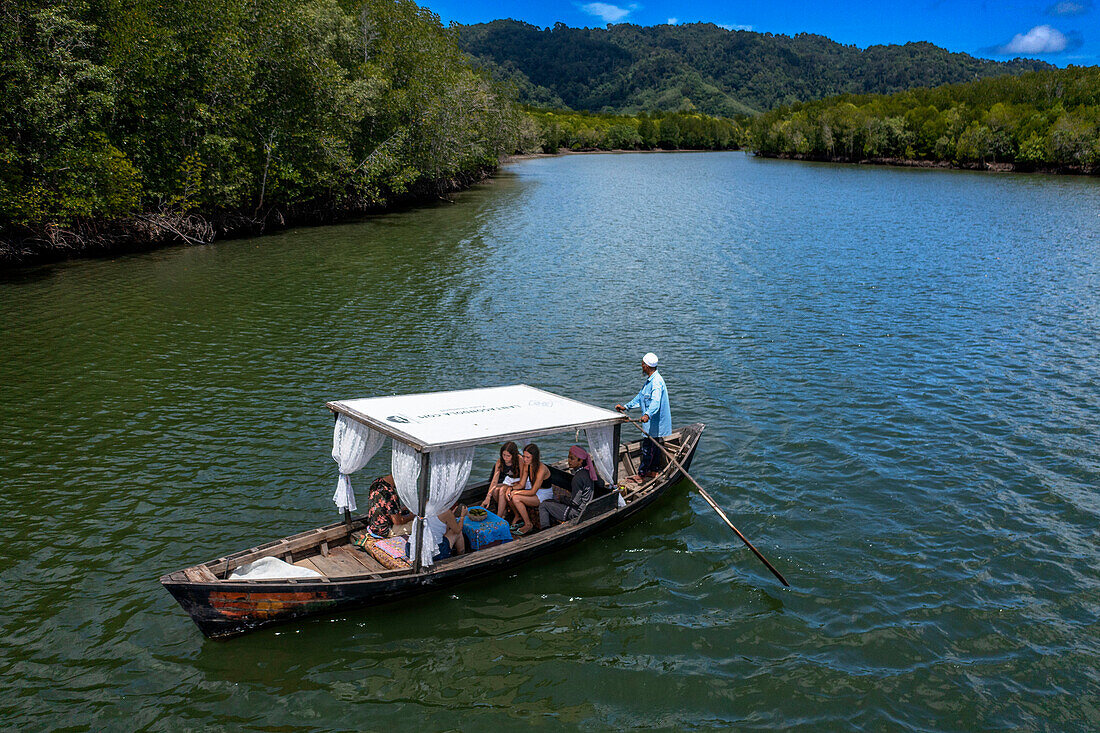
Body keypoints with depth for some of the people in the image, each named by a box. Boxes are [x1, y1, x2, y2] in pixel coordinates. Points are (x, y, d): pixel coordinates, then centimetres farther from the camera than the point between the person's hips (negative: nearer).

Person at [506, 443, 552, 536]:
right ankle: (519, 518, 9)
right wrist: (511, 489, -15)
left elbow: (533, 492, -25)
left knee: (516, 498, -26)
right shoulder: (527, 466, -4)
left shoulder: (541, 469, -28)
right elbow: (522, 484, 3)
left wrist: (516, 492, -20)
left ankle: (528, 525, -11)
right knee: (509, 495, -12)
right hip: (533, 491, 8)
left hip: (544, 495, -8)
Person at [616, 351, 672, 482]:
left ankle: (640, 475, 2)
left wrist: (647, 414, -54)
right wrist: (626, 407, 19)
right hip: (652, 422, 10)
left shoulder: (656, 382, -23)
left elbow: (655, 401, -39)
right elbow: (640, 396, 23)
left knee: (648, 447, -4)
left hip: (655, 423, -10)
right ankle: (653, 471, 28)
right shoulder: (650, 380, 12)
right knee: (654, 446, 18)